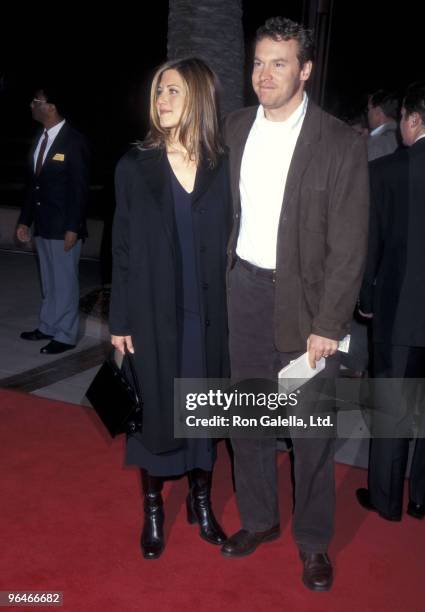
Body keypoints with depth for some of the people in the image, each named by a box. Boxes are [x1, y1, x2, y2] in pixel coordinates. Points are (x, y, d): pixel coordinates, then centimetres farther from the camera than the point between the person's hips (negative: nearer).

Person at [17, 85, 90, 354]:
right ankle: (48, 326, 31)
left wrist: (73, 229, -18)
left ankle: (65, 336, 16)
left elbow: (80, 188, -14)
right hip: (42, 224, 7)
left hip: (63, 227, -7)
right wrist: (25, 220, 10)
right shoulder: (41, 139, 9)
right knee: (49, 281, 18)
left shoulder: (74, 141, -12)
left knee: (65, 281, 4)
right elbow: (34, 183, 13)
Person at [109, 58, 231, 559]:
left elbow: (230, 245, 0)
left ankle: (201, 503, 34)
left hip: (209, 315, 1)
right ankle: (153, 509, 31)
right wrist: (120, 320, -3)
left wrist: (233, 312, -4)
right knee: (155, 410, 10)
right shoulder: (135, 166, -1)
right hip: (153, 313, -1)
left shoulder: (223, 166, 0)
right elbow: (122, 249, -1)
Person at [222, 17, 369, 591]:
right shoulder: (236, 128, 4)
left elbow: (348, 245, -12)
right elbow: (228, 208, 9)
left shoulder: (341, 144, -10)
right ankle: (259, 518, 37)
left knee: (312, 430, 7)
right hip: (244, 290, 5)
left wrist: (328, 324, -14)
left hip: (304, 298, -4)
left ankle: (314, 540, 28)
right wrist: (224, 277, 3)